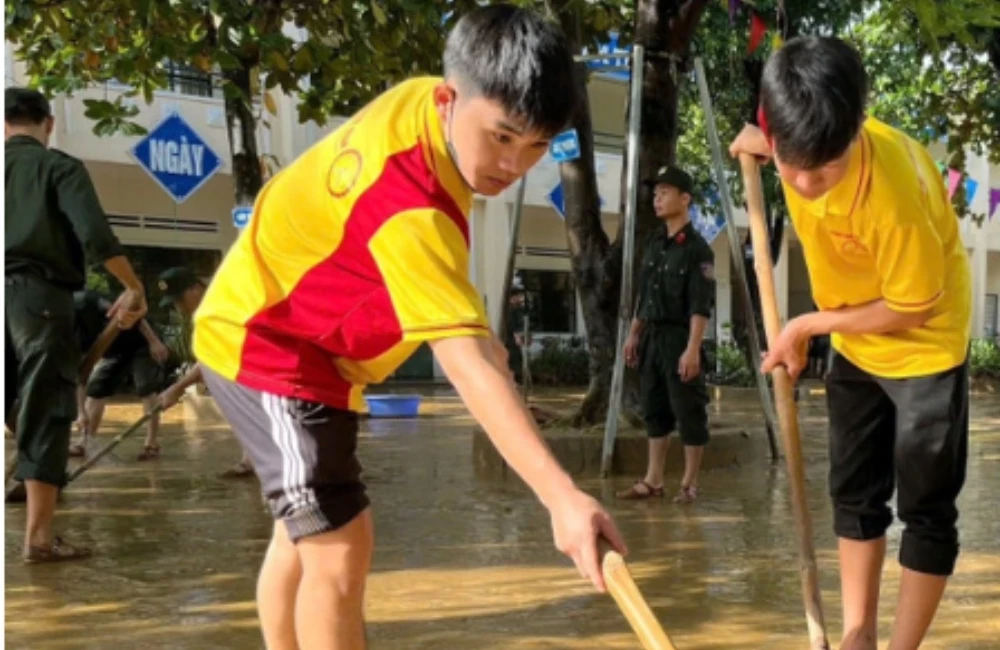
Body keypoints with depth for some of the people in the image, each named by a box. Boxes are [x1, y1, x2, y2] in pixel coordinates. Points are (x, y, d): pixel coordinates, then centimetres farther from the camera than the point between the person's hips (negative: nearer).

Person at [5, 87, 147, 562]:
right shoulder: (59, 166, 1)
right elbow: (94, 234, -13)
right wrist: (133, 288, -8)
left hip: (8, 293, 4)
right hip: (39, 296, -4)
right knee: (43, 417, 0)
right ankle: (38, 537, 0)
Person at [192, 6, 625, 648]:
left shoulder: (418, 96, -11)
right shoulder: (410, 208, -37)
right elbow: (470, 365, -46)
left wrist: (476, 326, 8)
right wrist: (562, 495, -53)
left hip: (291, 335, 10)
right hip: (266, 346, -10)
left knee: (305, 529, 22)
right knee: (339, 544, -20)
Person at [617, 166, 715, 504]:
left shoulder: (696, 248, -12)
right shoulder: (654, 243, 11)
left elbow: (701, 307, -17)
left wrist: (693, 349, -23)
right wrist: (634, 334, 15)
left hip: (679, 338, -8)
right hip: (652, 336, 8)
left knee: (688, 412, -1)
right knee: (654, 409, 11)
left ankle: (689, 483, 8)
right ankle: (652, 480, 18)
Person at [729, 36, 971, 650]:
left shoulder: (894, 190, -39)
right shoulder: (810, 143, -20)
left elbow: (911, 308, -25)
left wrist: (807, 326, -17)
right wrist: (767, 148, -1)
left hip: (924, 343, -7)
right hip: (857, 344, 7)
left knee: (925, 506, -1)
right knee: (855, 493, 12)